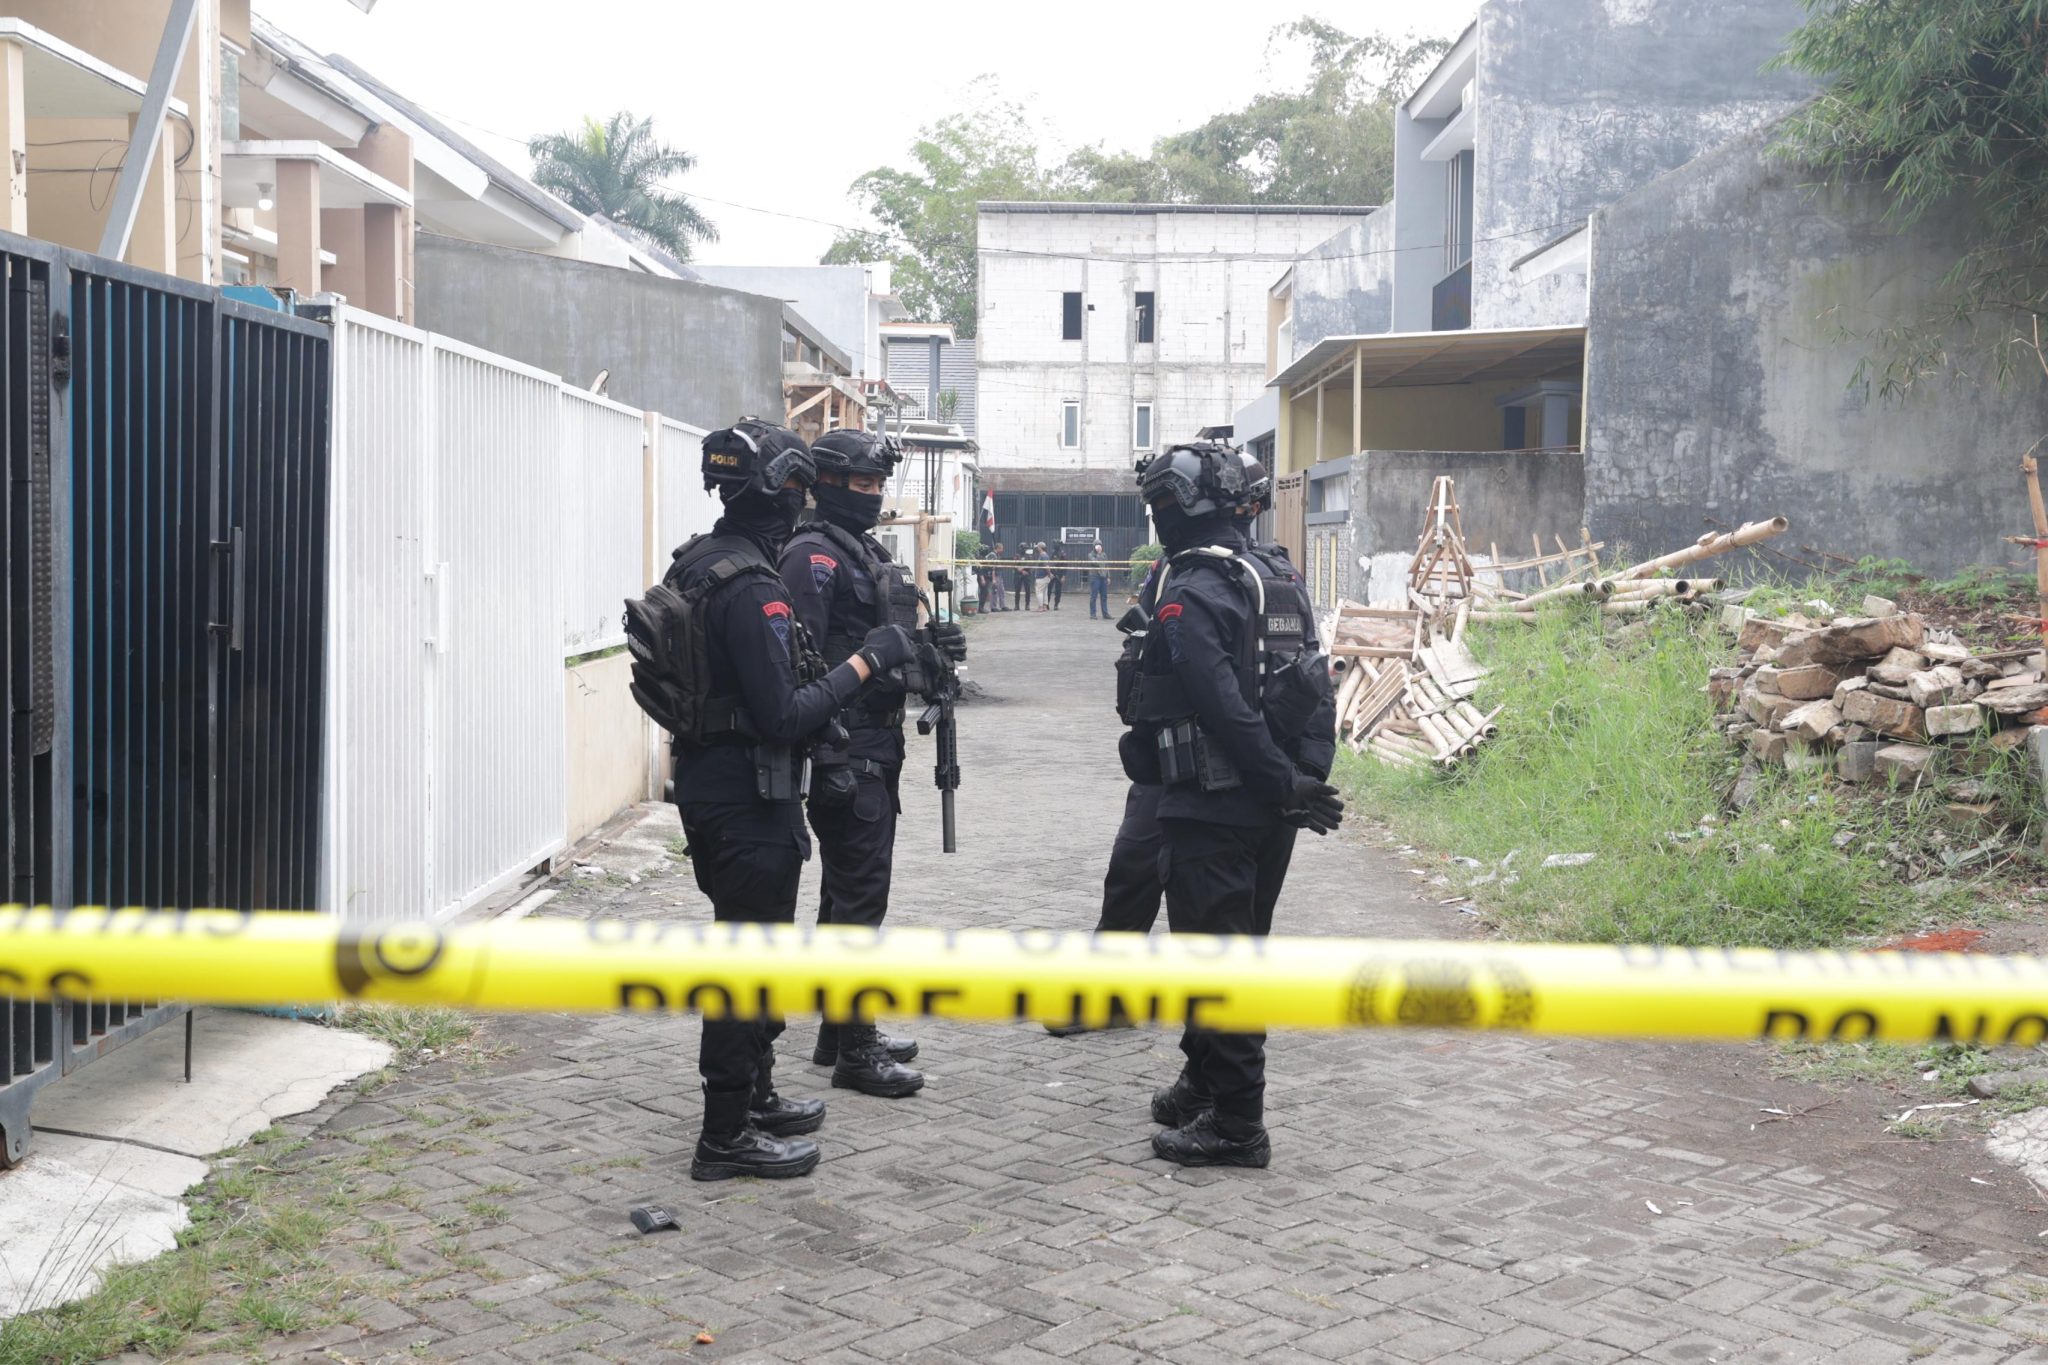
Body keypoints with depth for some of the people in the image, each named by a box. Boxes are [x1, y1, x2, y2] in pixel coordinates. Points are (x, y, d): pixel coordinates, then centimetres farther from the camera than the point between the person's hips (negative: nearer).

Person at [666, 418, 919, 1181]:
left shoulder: (694, 567, 9)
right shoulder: (752, 588, -22)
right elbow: (782, 716, -25)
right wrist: (864, 663, -18)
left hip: (708, 783, 10)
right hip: (748, 797, -10)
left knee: (752, 944, 21)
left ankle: (754, 1095, 33)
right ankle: (727, 1136, 6)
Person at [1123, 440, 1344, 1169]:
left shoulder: (1188, 597, -16)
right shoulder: (1279, 586, 11)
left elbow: (1227, 708, -23)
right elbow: (1316, 691, 12)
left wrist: (1284, 783, -18)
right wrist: (1301, 778, 10)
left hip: (1210, 810, -9)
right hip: (1268, 814, 9)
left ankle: (1235, 1123, 4)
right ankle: (1205, 1085, 33)